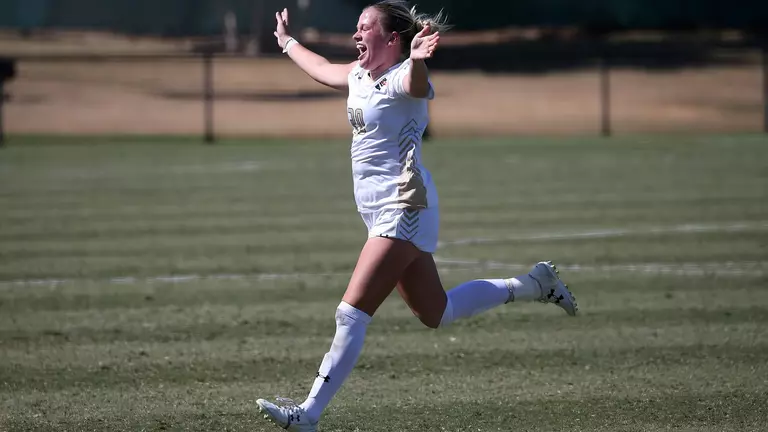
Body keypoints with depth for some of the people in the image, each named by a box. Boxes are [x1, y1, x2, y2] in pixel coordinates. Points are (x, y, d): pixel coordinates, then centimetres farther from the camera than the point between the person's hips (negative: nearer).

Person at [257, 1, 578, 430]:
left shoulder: (401, 78, -14)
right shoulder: (359, 76, 13)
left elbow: (417, 86, -39)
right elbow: (322, 69, 35)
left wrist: (417, 60, -62)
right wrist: (288, 42, 51)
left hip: (403, 209, -10)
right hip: (383, 213, 10)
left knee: (352, 314, -13)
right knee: (437, 314, 15)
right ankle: (531, 285, 29)